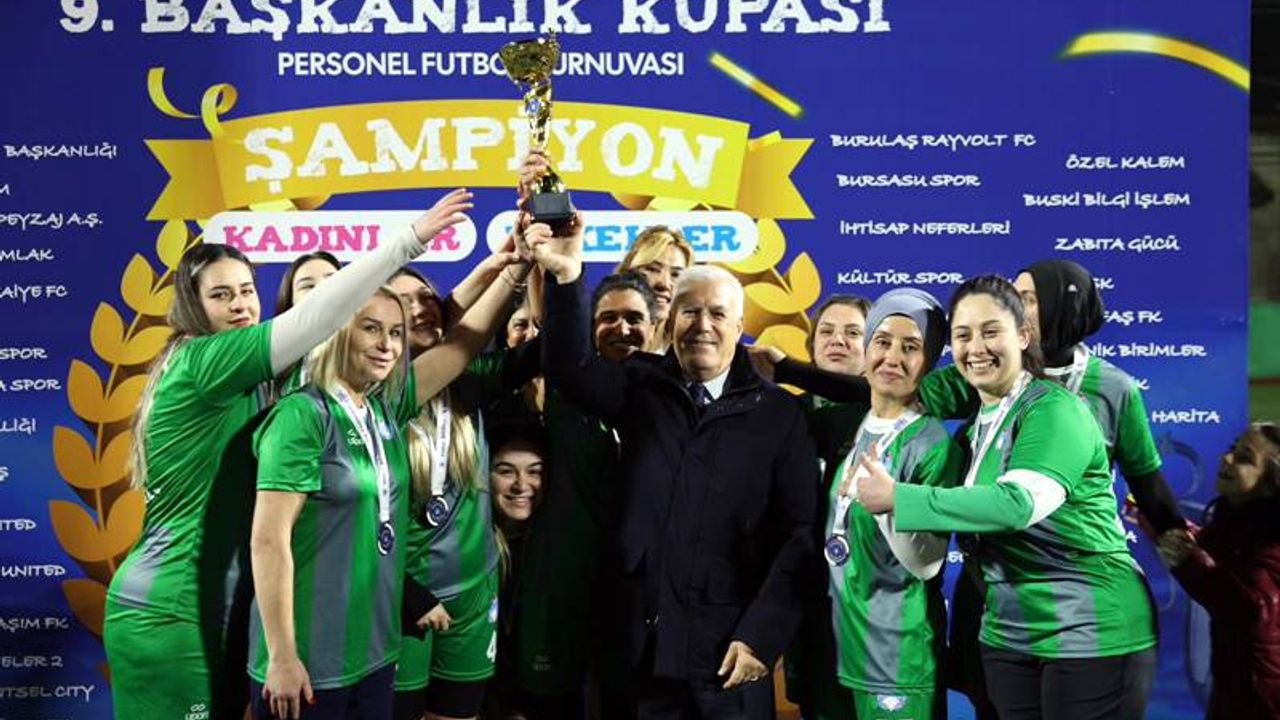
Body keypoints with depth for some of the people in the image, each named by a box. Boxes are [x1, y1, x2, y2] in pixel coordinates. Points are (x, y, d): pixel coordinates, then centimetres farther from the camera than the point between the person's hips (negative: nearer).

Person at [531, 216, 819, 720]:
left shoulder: (778, 414, 1)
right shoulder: (641, 390, 6)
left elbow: (800, 534, -2)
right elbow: (570, 366, -12)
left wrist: (760, 636, -9)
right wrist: (566, 279, -27)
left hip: (729, 654, -1)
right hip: (641, 649, 2)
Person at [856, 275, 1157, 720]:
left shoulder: (1054, 410, -14)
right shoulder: (976, 424, 10)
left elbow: (1018, 504, -29)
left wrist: (897, 498, -28)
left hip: (1092, 632, -7)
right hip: (1008, 635, 7)